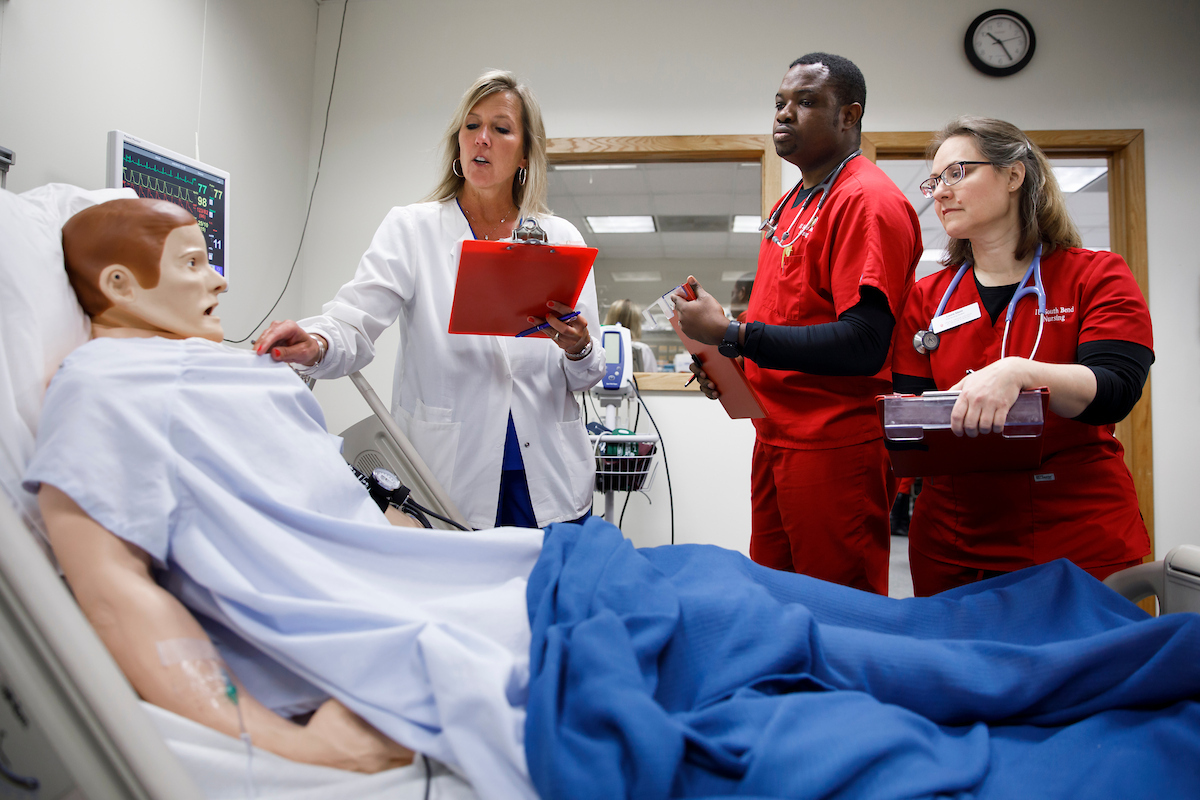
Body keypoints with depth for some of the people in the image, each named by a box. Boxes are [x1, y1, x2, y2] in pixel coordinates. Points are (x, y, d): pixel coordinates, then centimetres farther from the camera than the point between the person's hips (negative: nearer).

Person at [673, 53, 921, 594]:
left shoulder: (869, 200, -13)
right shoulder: (791, 204, 17)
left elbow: (862, 344, -23)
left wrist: (730, 335, -21)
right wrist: (726, 362, 5)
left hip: (837, 446, -9)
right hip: (776, 437, 9)